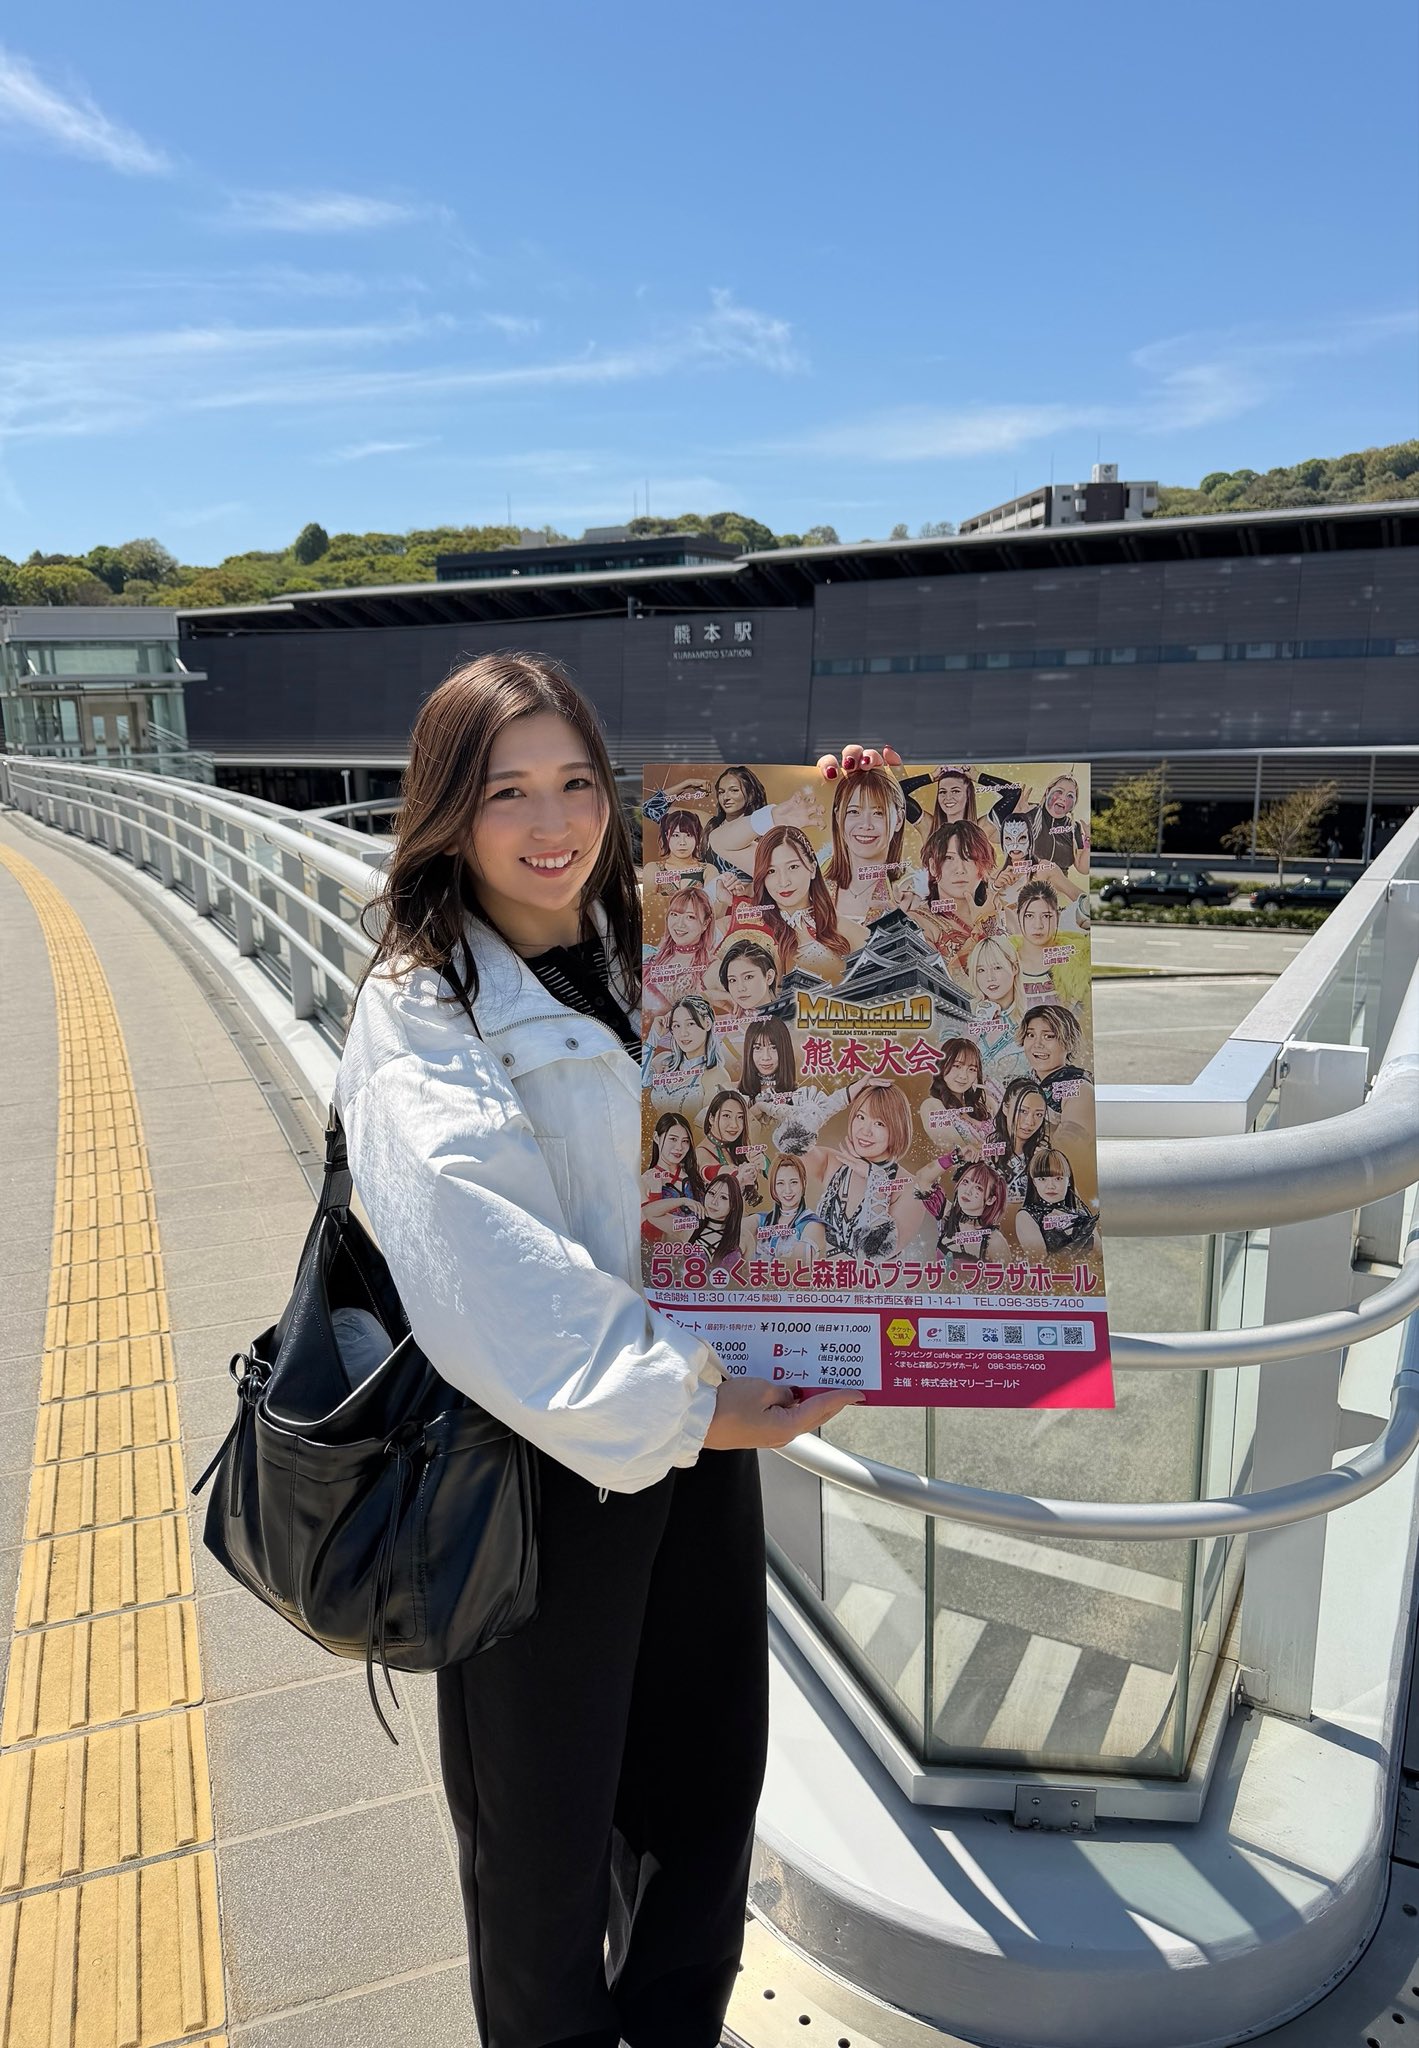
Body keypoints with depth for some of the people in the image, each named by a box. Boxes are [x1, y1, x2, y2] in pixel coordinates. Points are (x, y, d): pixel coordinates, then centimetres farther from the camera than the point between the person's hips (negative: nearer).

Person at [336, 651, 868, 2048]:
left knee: (709, 1776, 24)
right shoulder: (421, 1017, -14)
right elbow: (488, 1270, -24)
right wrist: (665, 1408, -25)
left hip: (701, 1422, 6)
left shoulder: (652, 959, 4)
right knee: (546, 1824, 16)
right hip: (543, 1459, -6)